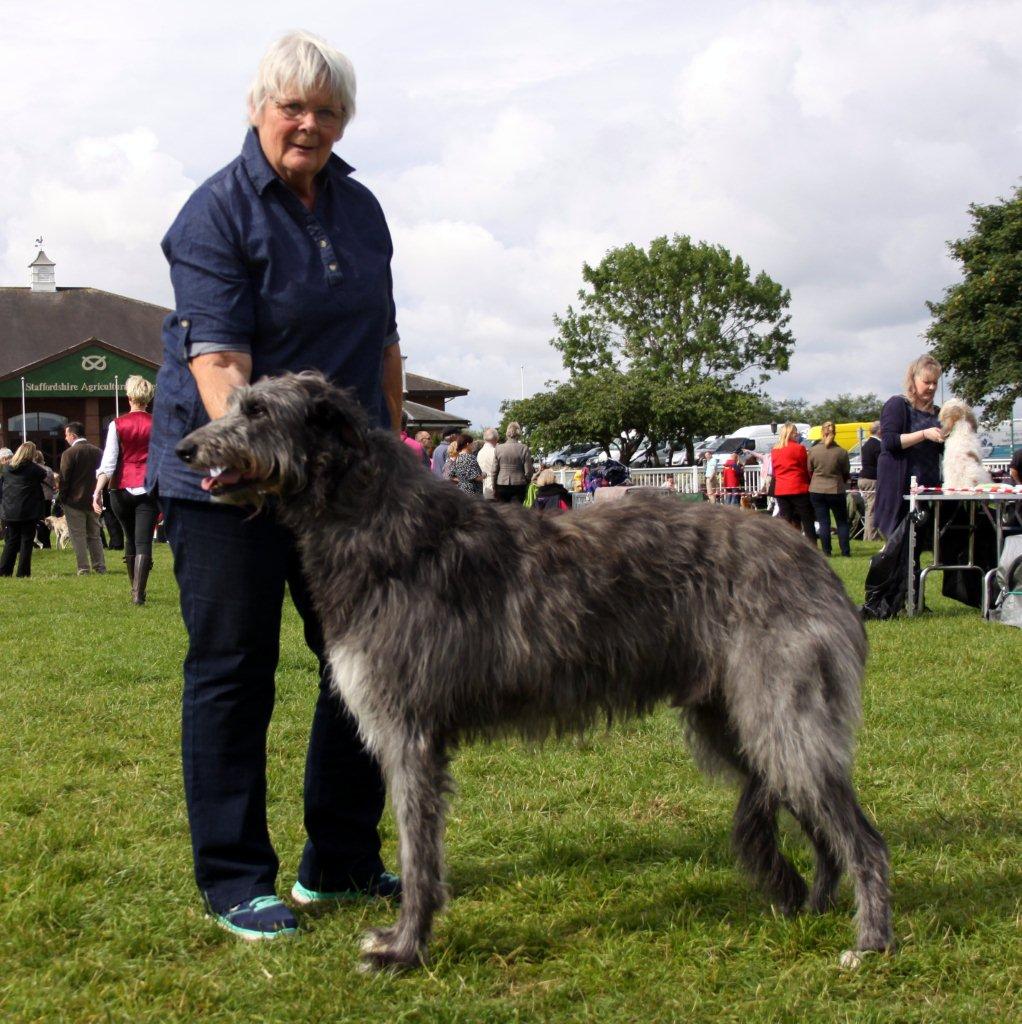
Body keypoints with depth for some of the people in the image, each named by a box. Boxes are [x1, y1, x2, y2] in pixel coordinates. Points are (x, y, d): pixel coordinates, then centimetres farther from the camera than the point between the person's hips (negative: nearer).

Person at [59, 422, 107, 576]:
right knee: (94, 535, 14)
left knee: (78, 536, 1)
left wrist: (61, 498, -2)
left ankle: (83, 568, -1)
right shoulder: (98, 452, 4)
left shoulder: (69, 453, -13)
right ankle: (100, 567, 12)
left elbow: (64, 479, -12)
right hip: (93, 500, 5)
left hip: (75, 501, -5)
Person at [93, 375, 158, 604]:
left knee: (130, 538, 19)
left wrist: (97, 492, -7)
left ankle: (135, 588, 28)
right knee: (144, 541, -4)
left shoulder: (117, 425, -1)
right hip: (149, 488, -1)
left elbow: (108, 462, -7)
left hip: (122, 490, 1)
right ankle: (138, 593, -17)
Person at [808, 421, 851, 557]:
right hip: (836, 490, -1)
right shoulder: (841, 452, -9)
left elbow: (809, 471, 3)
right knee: (842, 522, 11)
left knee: (823, 522, 7)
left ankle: (826, 551, 6)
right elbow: (846, 473, 3)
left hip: (816, 490, 1)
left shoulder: (813, 451, -6)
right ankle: (846, 551, 10)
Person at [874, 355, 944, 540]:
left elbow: (942, 450, 25)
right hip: (900, 484, -6)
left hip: (929, 484, 6)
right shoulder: (897, 405, -2)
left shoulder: (936, 412, 19)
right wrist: (924, 434, -21)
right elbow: (889, 441, -14)